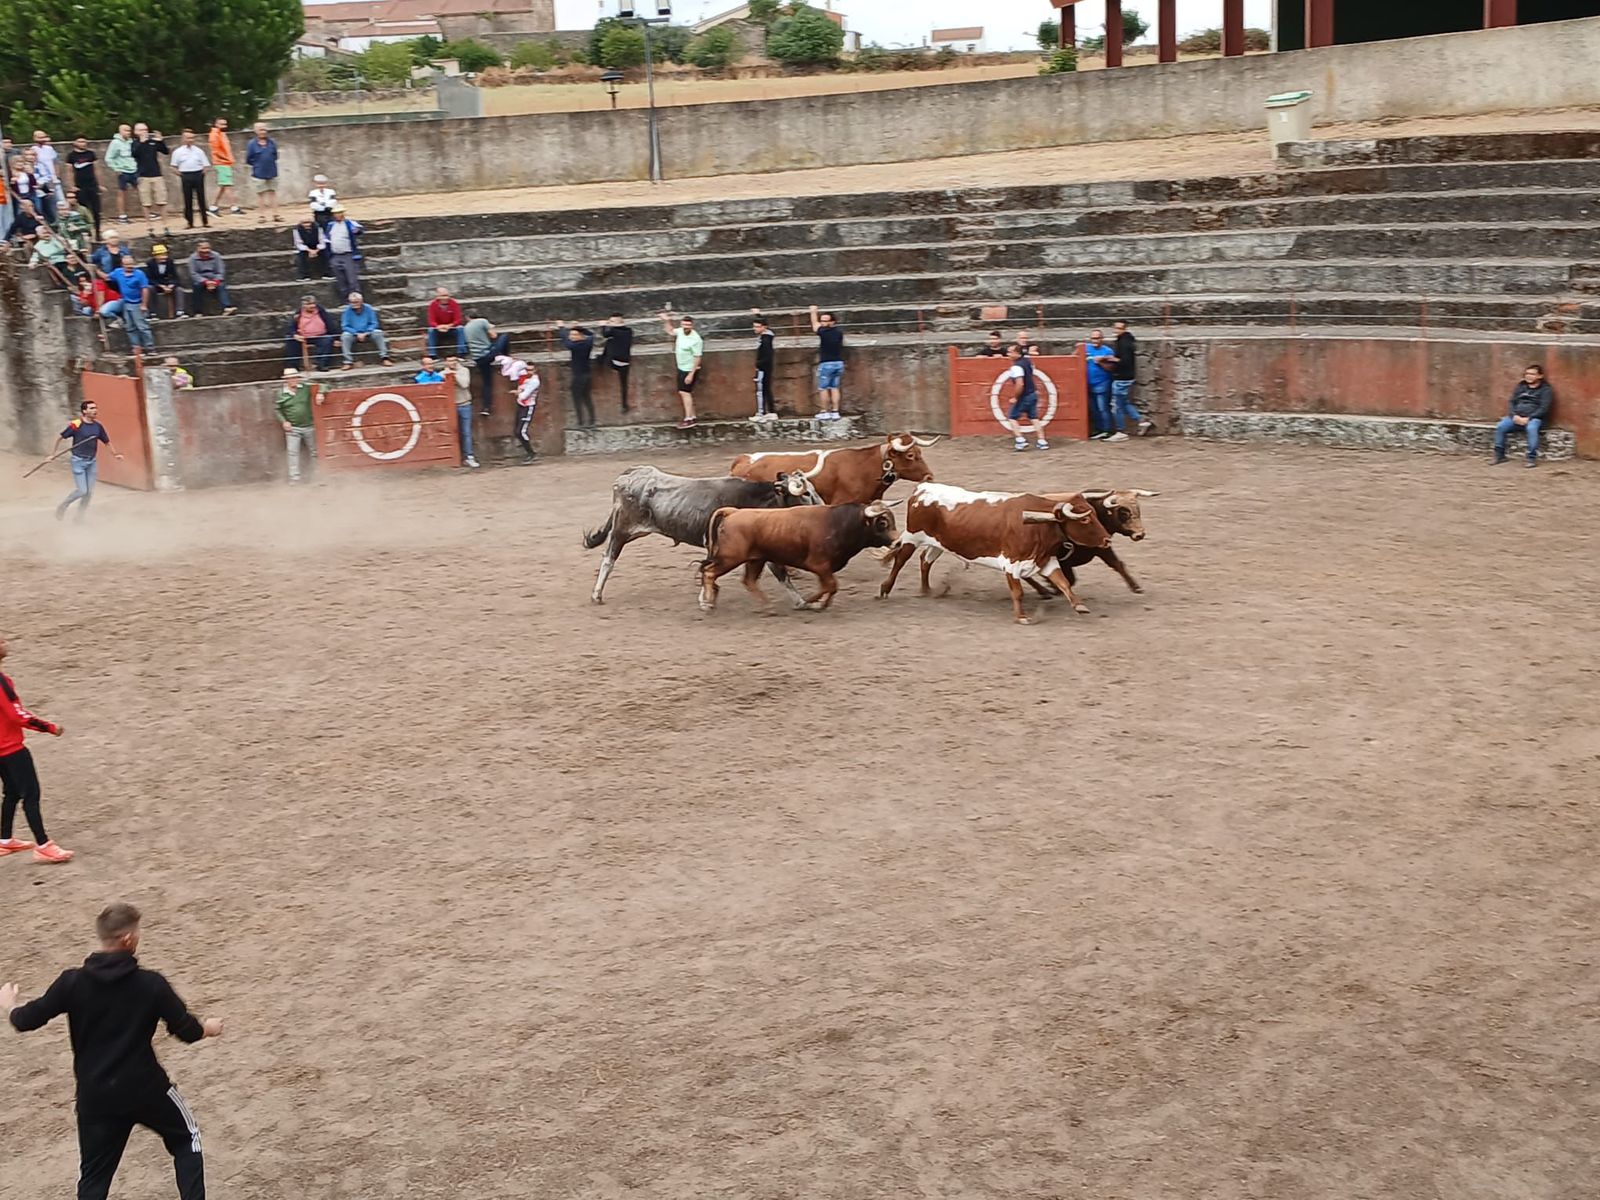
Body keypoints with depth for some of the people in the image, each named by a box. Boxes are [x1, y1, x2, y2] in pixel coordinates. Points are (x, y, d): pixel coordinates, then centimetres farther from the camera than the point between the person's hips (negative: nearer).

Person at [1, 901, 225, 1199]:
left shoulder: (71, 982, -11)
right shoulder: (152, 984, -14)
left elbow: (26, 1021, -4)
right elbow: (186, 1031, -6)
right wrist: (208, 1028, 18)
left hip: (95, 1097, 2)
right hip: (146, 1089, -2)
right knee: (186, 1139, 23)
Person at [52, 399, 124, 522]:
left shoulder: (98, 426, 2)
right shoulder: (76, 425, -13)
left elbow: (107, 442, 13)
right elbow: (61, 438, -5)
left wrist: (115, 454, -1)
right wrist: (54, 455, -5)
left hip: (92, 462, 5)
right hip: (78, 461, -5)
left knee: (89, 493, 6)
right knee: (82, 491, -9)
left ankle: (80, 517, 21)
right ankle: (63, 506, 16)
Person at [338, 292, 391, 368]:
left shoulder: (368, 308, -4)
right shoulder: (347, 311, -8)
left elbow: (373, 324, -1)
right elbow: (345, 326, -8)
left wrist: (365, 334, -17)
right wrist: (357, 334, -20)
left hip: (367, 333, 1)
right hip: (353, 334, -1)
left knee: (378, 333, -27)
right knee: (345, 336, -32)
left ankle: (384, 357, -22)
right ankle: (348, 362, -32)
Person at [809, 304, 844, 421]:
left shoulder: (824, 332, -12)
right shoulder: (839, 332, 2)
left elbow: (814, 324, 5)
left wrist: (813, 311, 22)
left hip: (826, 364, -6)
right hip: (839, 363, 6)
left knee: (823, 388, 3)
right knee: (834, 388, 9)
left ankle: (824, 412, 3)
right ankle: (835, 412, 5)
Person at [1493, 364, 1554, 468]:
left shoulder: (1545, 389, 1)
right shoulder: (1520, 387, 17)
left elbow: (1544, 408, -8)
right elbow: (1512, 402, 13)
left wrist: (1528, 418, -18)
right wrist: (1514, 416, -7)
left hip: (1534, 418, -5)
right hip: (1516, 417, 5)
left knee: (1531, 428, -39)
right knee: (1500, 427, -21)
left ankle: (1532, 458, -35)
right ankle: (1499, 455, -10)